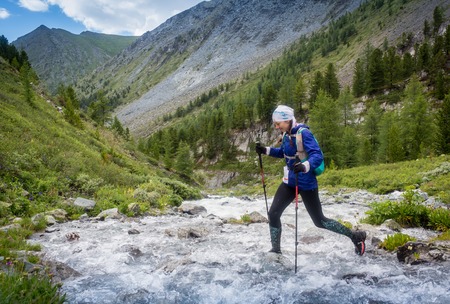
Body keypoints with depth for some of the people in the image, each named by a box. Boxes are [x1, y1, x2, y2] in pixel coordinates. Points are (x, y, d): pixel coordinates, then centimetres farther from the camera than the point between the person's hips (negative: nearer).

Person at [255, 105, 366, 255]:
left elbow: (318, 156, -27)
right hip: (290, 181, 7)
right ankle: (276, 250, 17)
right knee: (273, 213, 0)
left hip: (306, 184, -7)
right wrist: (266, 150, 8)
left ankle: (356, 236, 25)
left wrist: (304, 166, -46)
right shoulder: (286, 134, 4)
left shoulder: (303, 133, -20)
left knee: (319, 221, 5)